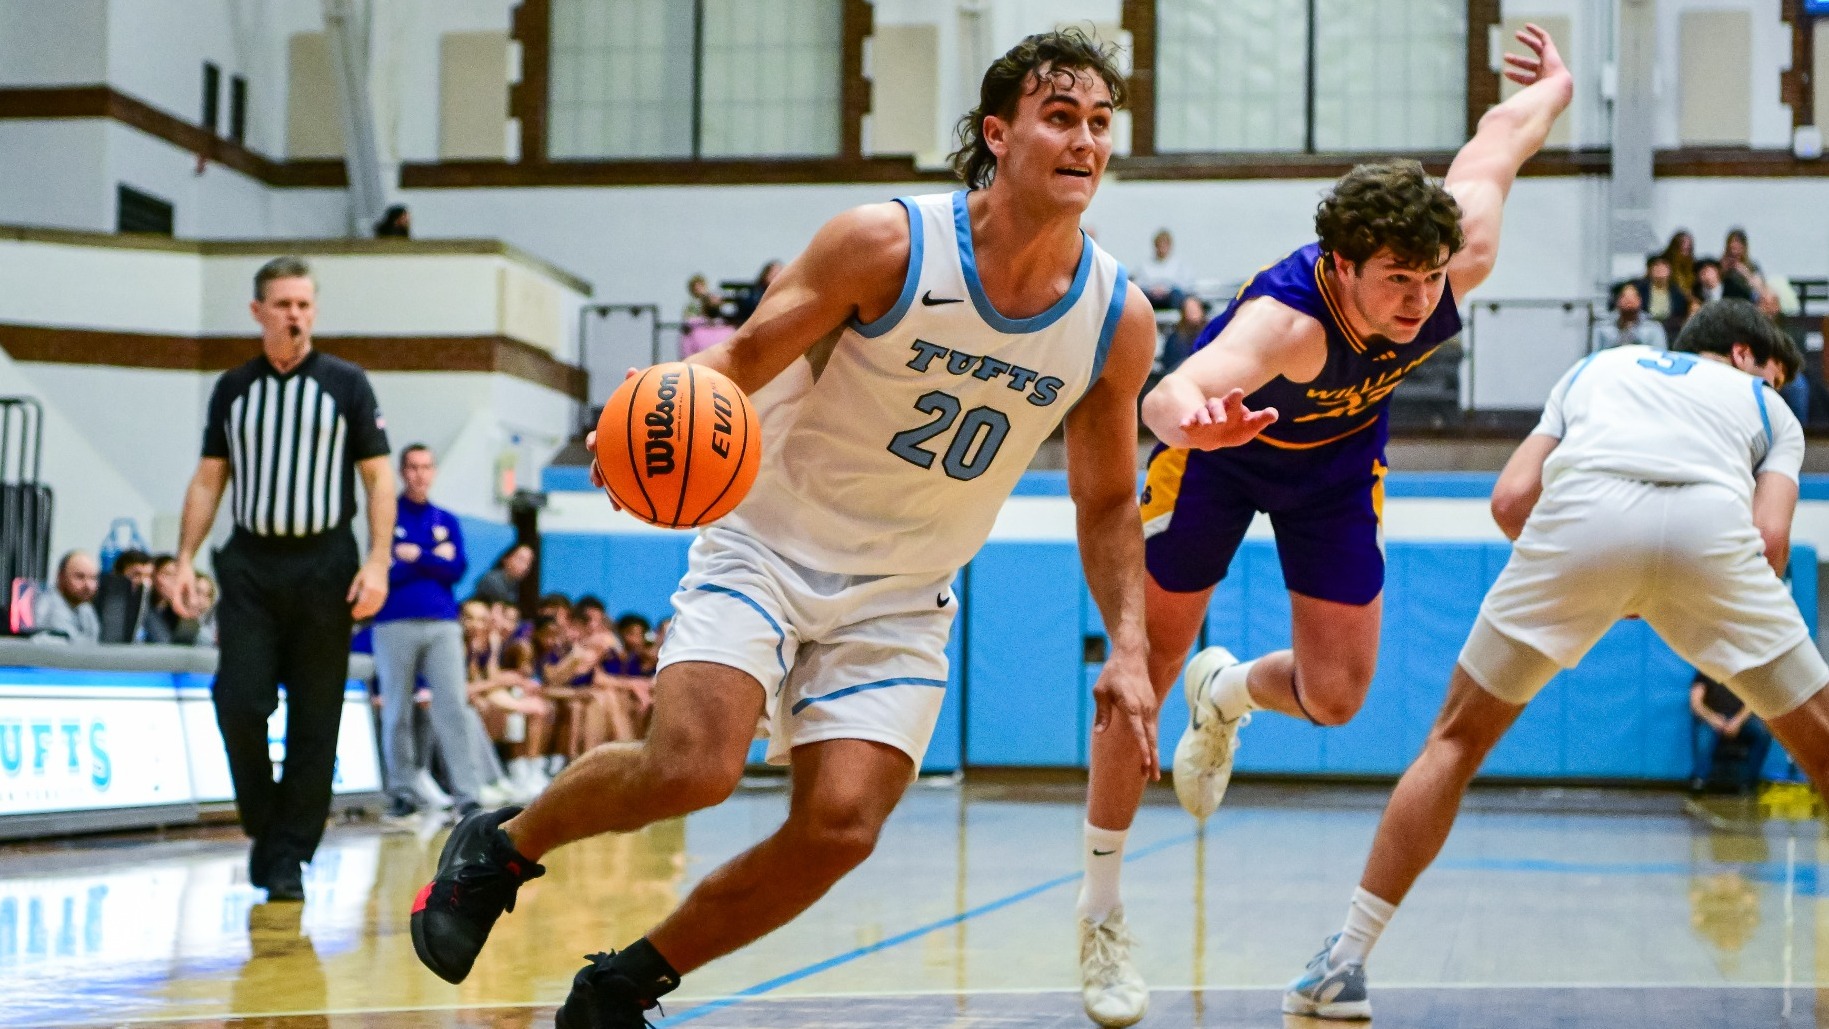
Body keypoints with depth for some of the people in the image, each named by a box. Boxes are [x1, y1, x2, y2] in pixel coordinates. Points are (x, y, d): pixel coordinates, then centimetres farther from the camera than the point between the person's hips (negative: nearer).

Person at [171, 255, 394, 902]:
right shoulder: (232, 388, 11)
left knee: (314, 722, 0)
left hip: (324, 565, -2)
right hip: (249, 565, 2)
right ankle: (262, 823, 13)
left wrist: (377, 563, -10)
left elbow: (378, 479, 1)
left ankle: (289, 856, 8)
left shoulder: (346, 384, 3)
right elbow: (208, 479, 13)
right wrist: (185, 559, 3)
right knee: (238, 701, -9)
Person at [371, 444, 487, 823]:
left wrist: (414, 556, -5)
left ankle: (466, 793, -11)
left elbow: (457, 569, 2)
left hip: (442, 624, 2)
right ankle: (403, 792, 9)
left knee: (452, 707, -7)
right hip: (395, 624, -2)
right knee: (397, 713, 2)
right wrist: (433, 561, -4)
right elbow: (385, 571, -6)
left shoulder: (447, 521, 15)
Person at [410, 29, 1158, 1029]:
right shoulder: (886, 244, -16)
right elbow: (740, 362, -11)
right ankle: (499, 845, 7)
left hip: (900, 599, 4)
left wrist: (1127, 651, -5)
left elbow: (1108, 505, 6)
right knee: (694, 764, -24)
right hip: (769, 544, -3)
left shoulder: (1119, 320, -6)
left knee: (838, 828, -12)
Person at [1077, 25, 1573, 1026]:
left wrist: (1553, 87, 14)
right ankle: (1102, 916, 12)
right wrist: (1189, 413, -89)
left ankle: (1224, 696, 37)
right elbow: (1164, 396, -64)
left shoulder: (1464, 255, -31)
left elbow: (1499, 134, -9)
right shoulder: (1285, 317, -45)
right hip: (1217, 445, -4)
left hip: (1338, 459, 4)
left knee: (1333, 696, 0)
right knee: (1143, 677, -2)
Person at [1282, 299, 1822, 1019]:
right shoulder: (1770, 409, 34)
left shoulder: (1598, 366, 40)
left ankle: (1343, 963, 12)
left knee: (1457, 739, 15)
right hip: (1711, 522, -1)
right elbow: (1770, 541, 14)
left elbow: (1510, 498, 24)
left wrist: (1584, 587, 36)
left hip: (1581, 509, 1)